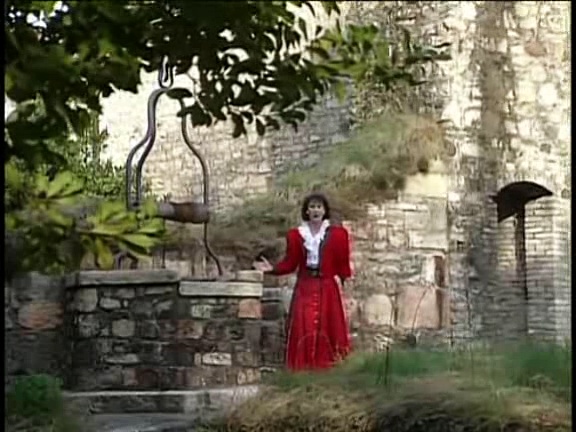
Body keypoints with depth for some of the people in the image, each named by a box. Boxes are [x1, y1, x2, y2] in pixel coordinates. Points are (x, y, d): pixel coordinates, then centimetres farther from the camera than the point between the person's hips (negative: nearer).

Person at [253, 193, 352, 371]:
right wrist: (272, 269, -11)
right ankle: (304, 367, 1)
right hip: (305, 288, 1)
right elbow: (290, 263, 2)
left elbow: (342, 263, 0)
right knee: (303, 329, -3)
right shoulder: (296, 235, 5)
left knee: (328, 329, 1)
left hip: (328, 288, -1)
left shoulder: (337, 234, 0)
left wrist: (342, 279, -12)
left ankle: (328, 366, 8)